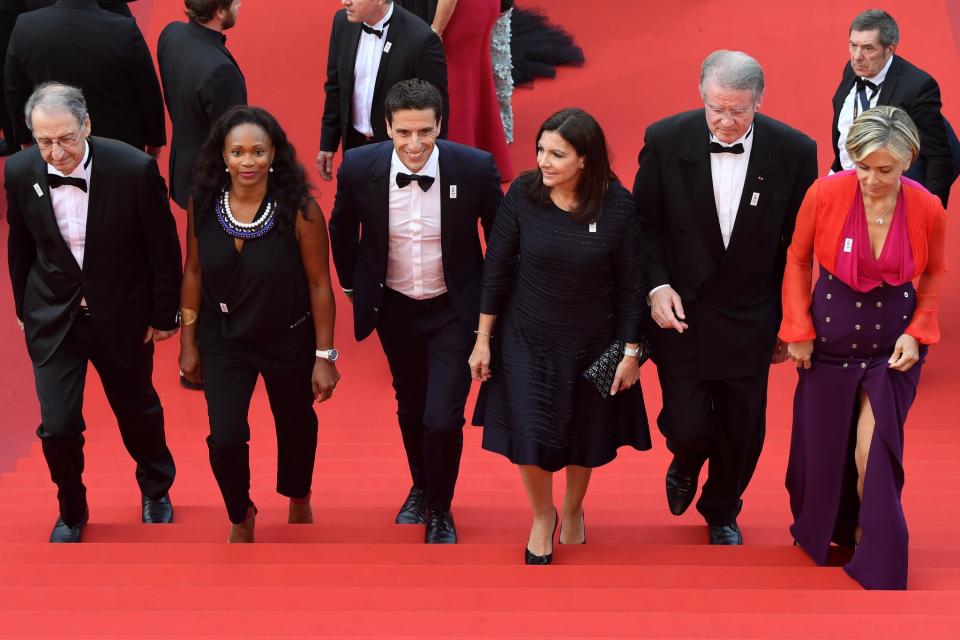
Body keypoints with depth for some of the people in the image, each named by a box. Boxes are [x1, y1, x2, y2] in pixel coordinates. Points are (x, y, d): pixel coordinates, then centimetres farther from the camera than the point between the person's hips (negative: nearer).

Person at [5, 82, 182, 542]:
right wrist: (24, 308, 11)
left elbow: (164, 248, -10)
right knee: (57, 425, -3)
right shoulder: (20, 172, -13)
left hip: (122, 315, -1)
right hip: (53, 317, 1)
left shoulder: (134, 168, -22)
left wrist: (164, 314, -4)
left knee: (137, 410, 19)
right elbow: (20, 247, 4)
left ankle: (156, 489, 49)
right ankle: (71, 511, 26)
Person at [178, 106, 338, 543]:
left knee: (295, 423, 22)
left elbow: (318, 283, -15)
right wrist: (189, 342, 3)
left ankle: (298, 499, 55)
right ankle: (241, 516, 26)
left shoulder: (300, 210, -23)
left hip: (289, 341, -1)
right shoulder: (202, 205, -14)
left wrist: (325, 355, -12)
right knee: (225, 438, -7)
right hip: (224, 341, 1)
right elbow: (194, 273, -2)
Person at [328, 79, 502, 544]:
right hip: (395, 309, 2)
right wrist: (351, 285, 13)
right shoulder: (359, 167, -18)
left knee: (443, 419, -8)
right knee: (410, 409, 20)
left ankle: (440, 510, 20)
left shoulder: (476, 167, -21)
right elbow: (341, 229, 4)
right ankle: (420, 487, 48)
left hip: (453, 310, -2)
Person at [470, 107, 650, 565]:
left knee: (584, 438, 17)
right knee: (529, 436, 4)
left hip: (592, 342, 0)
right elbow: (497, 268, -7)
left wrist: (631, 351, -4)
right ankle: (542, 516, 35)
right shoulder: (523, 193, -17)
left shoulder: (617, 205, -19)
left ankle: (573, 511, 47)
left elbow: (630, 283, -9)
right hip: (527, 338, 0)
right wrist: (483, 339, -3)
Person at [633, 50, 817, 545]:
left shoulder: (794, 151, -10)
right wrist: (657, 285, -13)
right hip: (681, 311, -1)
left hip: (749, 319, 1)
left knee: (742, 431, 12)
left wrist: (789, 321, 3)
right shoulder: (666, 140, -11)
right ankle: (685, 463, 36)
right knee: (687, 425, -4)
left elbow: (799, 245, -1)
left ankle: (722, 512, 42)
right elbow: (644, 222, 0)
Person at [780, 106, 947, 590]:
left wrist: (918, 331, -7)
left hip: (893, 344, 0)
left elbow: (935, 272, 4)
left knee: (873, 453, -5)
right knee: (820, 444, 15)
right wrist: (798, 328, -4)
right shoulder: (825, 194, -18)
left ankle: (879, 568, 16)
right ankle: (817, 531, 45)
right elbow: (798, 260, -3)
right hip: (830, 337, 1)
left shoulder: (928, 209, -14)